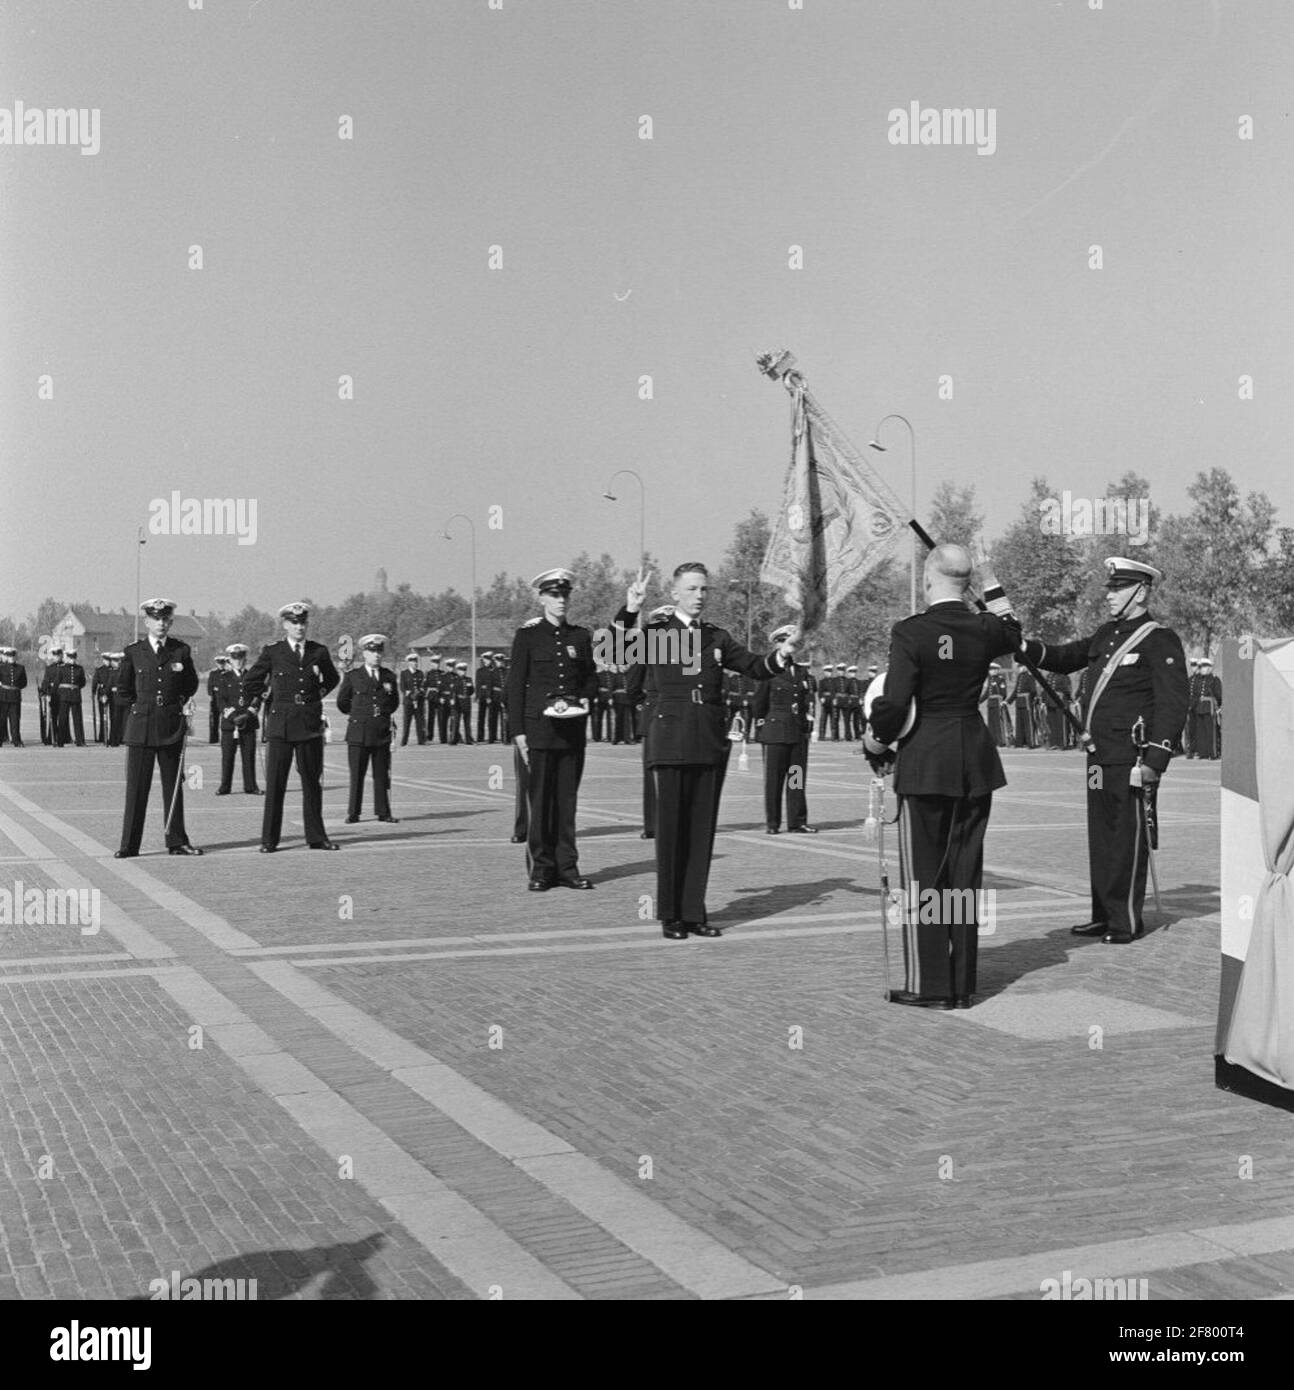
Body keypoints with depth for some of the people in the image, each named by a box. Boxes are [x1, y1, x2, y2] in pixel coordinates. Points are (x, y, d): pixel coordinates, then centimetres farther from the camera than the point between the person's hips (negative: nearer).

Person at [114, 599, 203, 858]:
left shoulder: (181, 650, 6)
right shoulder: (133, 652, 3)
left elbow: (192, 684, 19)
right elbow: (123, 688, 15)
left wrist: (179, 705, 10)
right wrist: (141, 706, 11)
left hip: (172, 726, 1)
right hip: (141, 727, -1)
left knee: (173, 785, 6)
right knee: (136, 787, -2)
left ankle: (176, 841, 13)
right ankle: (129, 845, 2)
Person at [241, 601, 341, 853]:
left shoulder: (319, 652, 8)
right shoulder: (272, 652, 2)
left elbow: (333, 679, 25)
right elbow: (252, 681, 13)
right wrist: (247, 703, 12)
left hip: (311, 725, 2)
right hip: (280, 725, -2)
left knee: (313, 782, 8)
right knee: (274, 784, -3)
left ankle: (316, 837, 16)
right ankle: (269, 839, 3)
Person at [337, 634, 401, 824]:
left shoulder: (389, 677, 10)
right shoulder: (352, 676, 3)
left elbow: (395, 703, 23)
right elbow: (342, 702, 11)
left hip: (382, 732, 2)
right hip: (358, 733, -2)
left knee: (382, 775, 4)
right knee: (357, 775, 0)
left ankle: (383, 812, 11)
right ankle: (353, 813, 6)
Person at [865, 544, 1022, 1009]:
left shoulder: (910, 632, -13)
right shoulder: (986, 629, 1)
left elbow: (895, 701, -17)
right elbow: (1015, 634, 25)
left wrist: (877, 740, 0)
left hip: (924, 761, -5)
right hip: (976, 762, 5)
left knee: (923, 874, 3)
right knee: (966, 873, 11)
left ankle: (929, 985, 5)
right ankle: (962, 984, 16)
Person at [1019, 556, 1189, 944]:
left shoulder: (1161, 640, -8)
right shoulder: (1106, 634, 16)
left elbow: (1172, 704, -13)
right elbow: (1066, 657, 24)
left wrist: (1156, 759, -19)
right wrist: (1028, 649, 4)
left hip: (1130, 761, -8)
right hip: (1099, 756, 8)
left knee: (1128, 839, -1)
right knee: (1100, 837, 12)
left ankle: (1127, 921, 6)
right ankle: (1103, 915, 21)